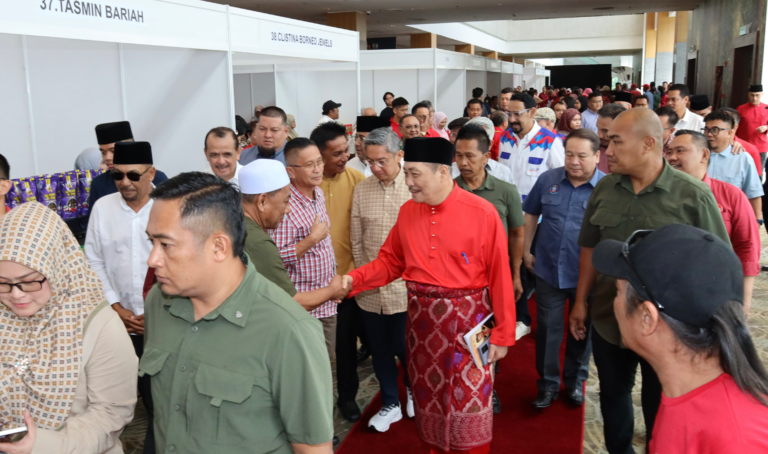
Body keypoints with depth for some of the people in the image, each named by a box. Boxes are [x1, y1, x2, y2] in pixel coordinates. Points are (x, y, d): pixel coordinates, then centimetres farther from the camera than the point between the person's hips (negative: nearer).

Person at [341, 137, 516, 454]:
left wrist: (502, 333, -8)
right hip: (422, 317, 4)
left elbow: (500, 276, -10)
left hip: (467, 319, -4)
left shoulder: (482, 212, -13)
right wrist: (353, 280, -9)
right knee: (428, 396, 17)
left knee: (470, 402, 6)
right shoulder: (407, 212, 1)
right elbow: (389, 262, 8)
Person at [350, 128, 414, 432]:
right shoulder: (361, 190, 3)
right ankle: (390, 404, 35)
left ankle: (413, 391, 39)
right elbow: (356, 241, 7)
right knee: (380, 349, 15)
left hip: (405, 288, -3)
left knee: (405, 347, 8)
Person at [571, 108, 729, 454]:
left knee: (660, 408, 15)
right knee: (613, 395, 21)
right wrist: (580, 302, 7)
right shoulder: (604, 188, -4)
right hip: (607, 320, 4)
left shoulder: (694, 195, -15)